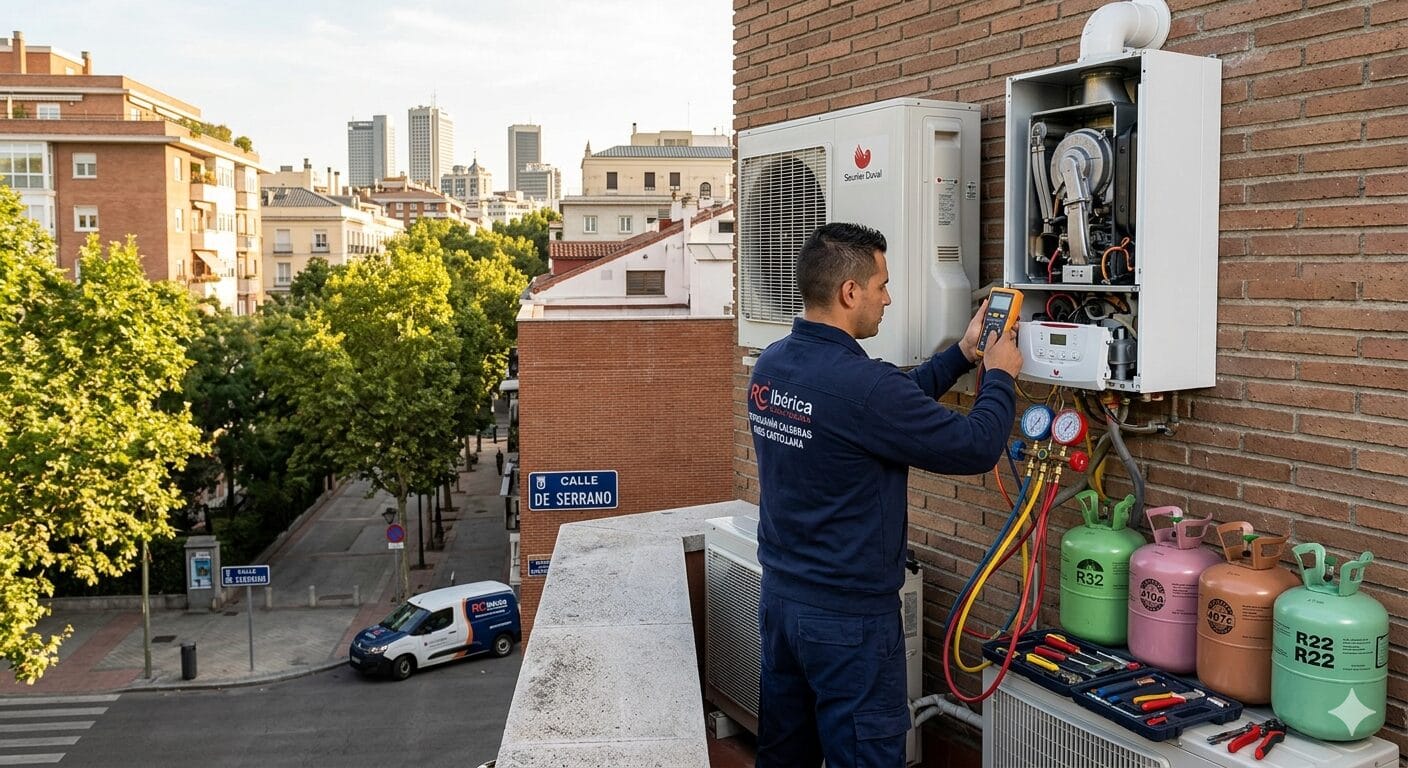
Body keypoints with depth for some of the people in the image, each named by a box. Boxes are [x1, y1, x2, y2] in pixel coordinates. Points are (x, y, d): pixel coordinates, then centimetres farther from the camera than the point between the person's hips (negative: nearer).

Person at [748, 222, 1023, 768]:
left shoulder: (770, 365, 1)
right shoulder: (861, 384, -25)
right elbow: (975, 448, -16)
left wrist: (962, 355, 16)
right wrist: (1000, 376, 1)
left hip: (780, 596, 8)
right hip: (848, 618, -8)